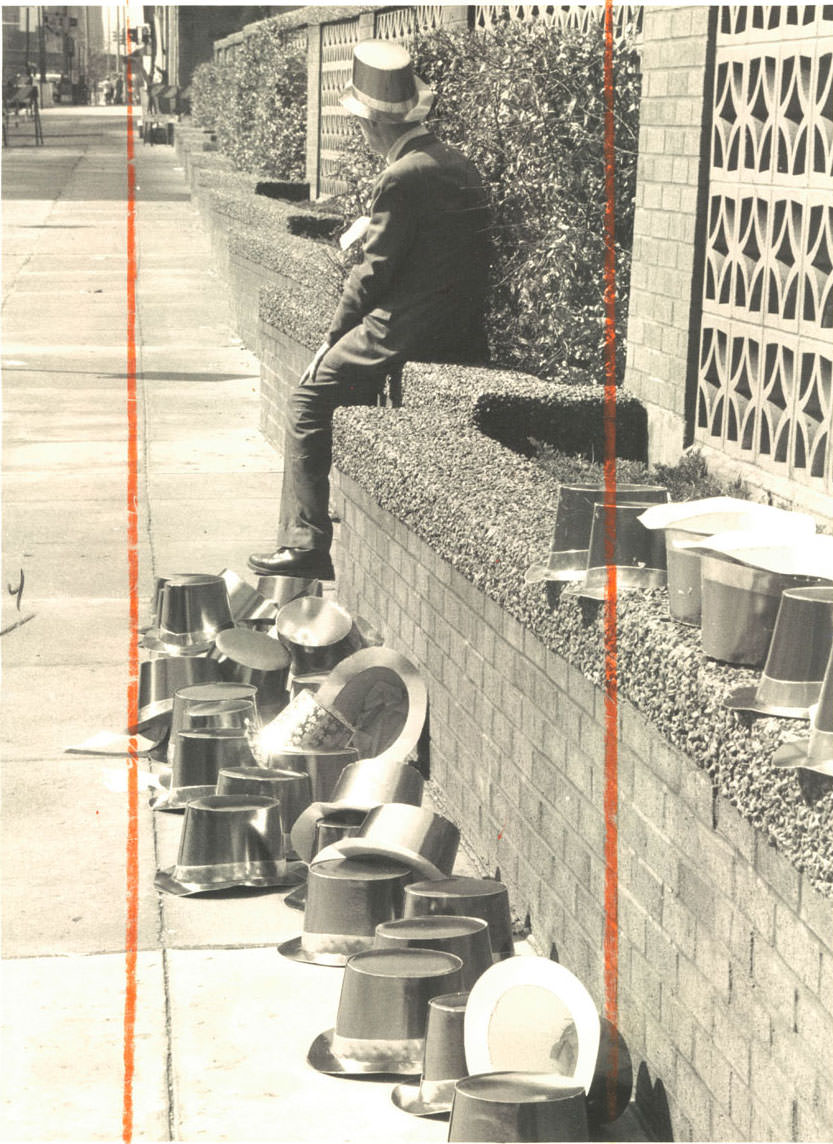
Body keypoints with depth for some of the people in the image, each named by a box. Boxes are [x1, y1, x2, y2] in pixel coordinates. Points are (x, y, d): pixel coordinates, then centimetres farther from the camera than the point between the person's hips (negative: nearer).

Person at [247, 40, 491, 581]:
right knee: (343, 380, 25)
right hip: (463, 336, 9)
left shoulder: (402, 177, -15)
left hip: (408, 330, -9)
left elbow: (375, 270, -13)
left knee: (310, 398, 0)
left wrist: (335, 336, -3)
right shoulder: (459, 164, 12)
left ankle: (306, 543, -5)